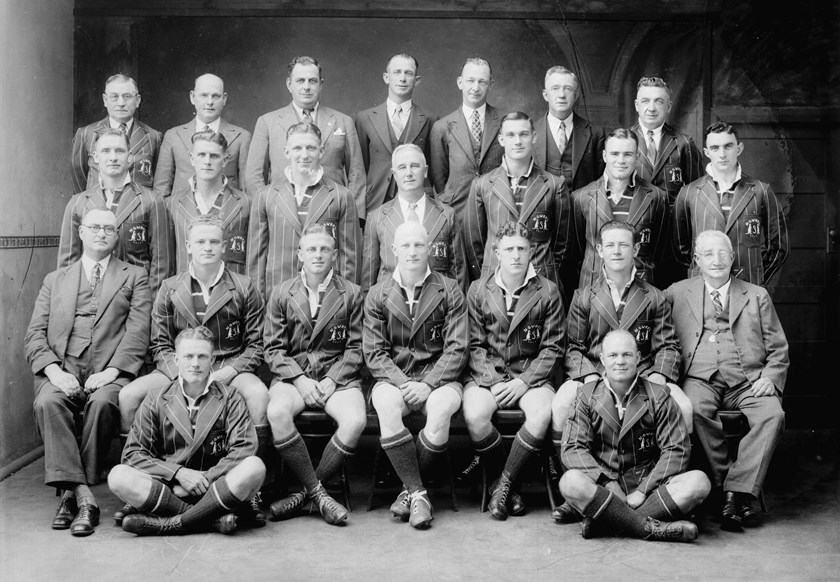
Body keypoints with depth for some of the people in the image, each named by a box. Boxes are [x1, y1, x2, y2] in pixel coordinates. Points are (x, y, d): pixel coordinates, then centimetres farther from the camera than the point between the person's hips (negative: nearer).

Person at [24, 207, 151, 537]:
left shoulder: (134, 277, 18)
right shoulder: (55, 280, 24)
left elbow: (138, 333, 3)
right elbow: (35, 335, 13)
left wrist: (112, 370, -13)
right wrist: (53, 370, -8)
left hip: (109, 371, -2)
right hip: (62, 370, 2)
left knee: (102, 403, -34)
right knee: (48, 403, -30)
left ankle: (71, 492, -22)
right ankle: (83, 495, -31)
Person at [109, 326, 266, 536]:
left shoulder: (229, 399, 4)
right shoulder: (156, 401, 7)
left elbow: (244, 448, -8)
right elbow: (133, 453, 1)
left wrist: (205, 478, -17)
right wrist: (179, 473, -12)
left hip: (216, 486, -1)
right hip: (168, 484, 1)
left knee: (254, 468, -31)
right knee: (118, 476, -25)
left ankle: (172, 524, -24)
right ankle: (214, 518, -27)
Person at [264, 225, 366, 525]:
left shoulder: (351, 293, 7)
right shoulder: (281, 293, 8)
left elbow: (355, 348, 4)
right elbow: (273, 349, 5)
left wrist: (332, 381, -10)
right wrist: (300, 380, -11)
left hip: (338, 377, 0)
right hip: (292, 375, 0)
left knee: (356, 421, -31)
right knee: (277, 413, -33)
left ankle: (305, 492, -12)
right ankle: (318, 493, -19)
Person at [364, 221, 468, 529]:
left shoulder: (449, 291, 5)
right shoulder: (377, 295, 8)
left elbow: (456, 349, -2)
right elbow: (374, 352, 2)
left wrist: (428, 384, -16)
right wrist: (403, 383, -14)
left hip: (438, 378, 0)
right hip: (392, 377, 1)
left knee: (441, 407, -34)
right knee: (387, 405, -34)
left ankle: (410, 489, -13)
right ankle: (418, 492, -22)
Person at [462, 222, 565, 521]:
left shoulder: (547, 291, 2)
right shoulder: (478, 290, 5)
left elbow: (553, 347, 0)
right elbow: (475, 345, 3)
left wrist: (524, 381, -12)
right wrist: (493, 380, -12)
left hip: (530, 375, 0)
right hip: (486, 373, 0)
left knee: (542, 414, -32)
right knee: (474, 416, -30)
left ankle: (504, 482, -12)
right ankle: (499, 481, -5)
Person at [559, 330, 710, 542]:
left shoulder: (657, 396, 4)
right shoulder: (587, 395, 5)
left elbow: (676, 449, -2)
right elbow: (573, 448, -3)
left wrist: (643, 490, -13)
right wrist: (608, 483, -18)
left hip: (648, 483, 1)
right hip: (603, 484, -1)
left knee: (698, 482, -26)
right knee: (570, 481, -33)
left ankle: (607, 522, -29)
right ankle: (651, 528, -29)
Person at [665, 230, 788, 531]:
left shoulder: (757, 295, 19)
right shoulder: (678, 292, 17)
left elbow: (778, 349, 18)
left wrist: (770, 377, -1)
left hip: (748, 381, 1)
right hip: (700, 379, -1)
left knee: (773, 414, -30)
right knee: (696, 409, -35)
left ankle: (737, 491, -27)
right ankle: (734, 491, -24)